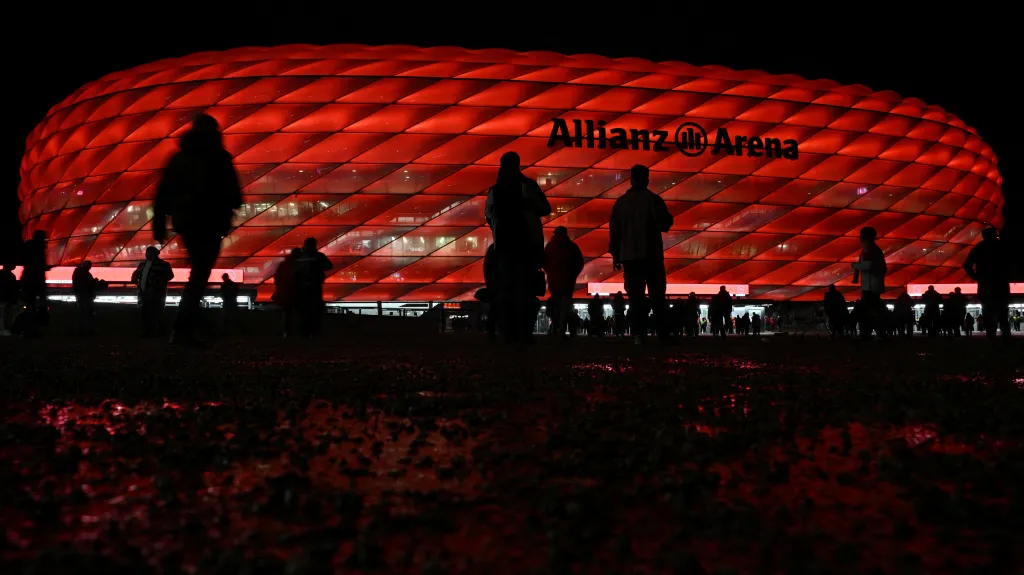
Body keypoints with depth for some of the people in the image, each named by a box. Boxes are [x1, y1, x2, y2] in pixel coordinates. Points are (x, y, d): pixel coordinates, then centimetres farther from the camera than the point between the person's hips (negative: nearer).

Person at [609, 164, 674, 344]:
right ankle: (663, 334, 2)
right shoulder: (653, 199, -4)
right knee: (657, 296, 4)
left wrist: (615, 255, 13)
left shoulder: (621, 202, 6)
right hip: (652, 255, -2)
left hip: (629, 256, 2)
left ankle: (638, 334, -7)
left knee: (635, 297, 1)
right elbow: (665, 224, -4)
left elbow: (614, 231, 7)